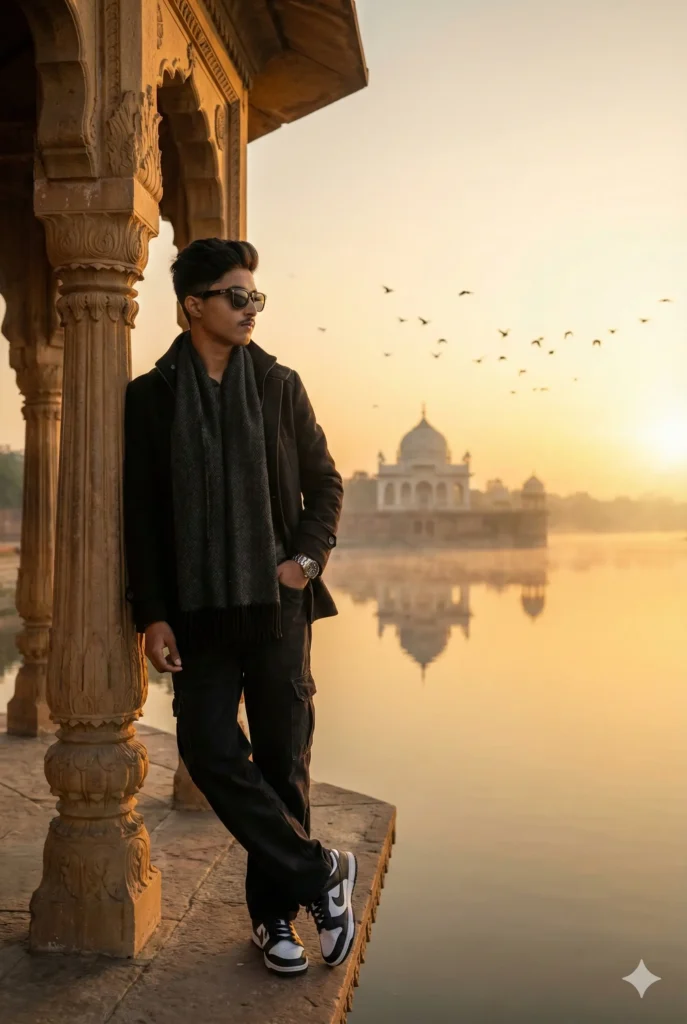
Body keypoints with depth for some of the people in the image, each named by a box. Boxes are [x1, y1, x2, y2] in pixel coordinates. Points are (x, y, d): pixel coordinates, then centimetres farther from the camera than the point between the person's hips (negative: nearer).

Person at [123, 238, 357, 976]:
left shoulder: (279, 385, 7)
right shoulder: (150, 396, 3)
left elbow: (325, 484, 11)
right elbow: (139, 515, 1)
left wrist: (308, 558, -5)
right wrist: (152, 614, -5)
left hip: (277, 604, 1)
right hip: (200, 610, -1)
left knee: (283, 758, 6)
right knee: (211, 754, -9)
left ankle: (274, 911, 22)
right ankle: (320, 873, 7)